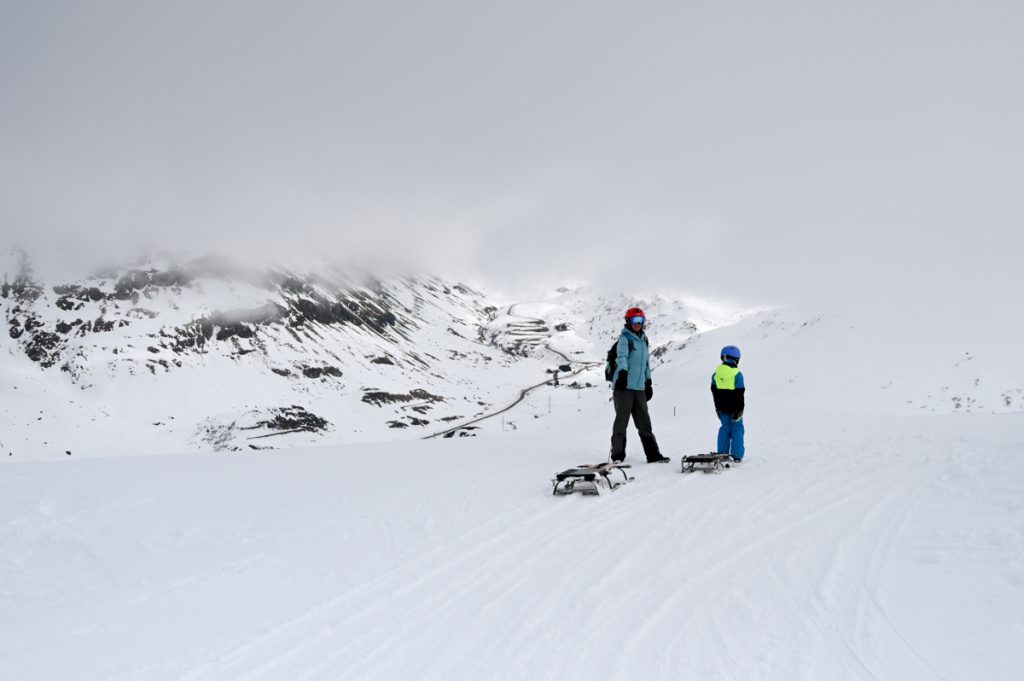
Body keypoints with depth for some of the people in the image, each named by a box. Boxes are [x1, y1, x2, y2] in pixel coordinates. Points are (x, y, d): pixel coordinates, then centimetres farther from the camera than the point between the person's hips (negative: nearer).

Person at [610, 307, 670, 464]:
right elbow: (622, 356, -21)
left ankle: (653, 454, 12)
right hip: (624, 386, -6)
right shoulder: (625, 338, -4)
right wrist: (623, 372, -38)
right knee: (622, 419, -3)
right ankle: (618, 455, 3)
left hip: (639, 387, 7)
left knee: (644, 421, 8)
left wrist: (648, 383, 23)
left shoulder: (644, 340, 19)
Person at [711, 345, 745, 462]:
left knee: (725, 429, 15)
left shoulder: (716, 374, 0)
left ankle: (722, 454, 14)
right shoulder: (737, 374, -14)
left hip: (722, 408, 4)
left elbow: (714, 391, 8)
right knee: (737, 429, 6)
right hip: (734, 408, -4)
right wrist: (740, 409, -7)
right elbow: (739, 394, -13)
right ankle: (736, 455, 3)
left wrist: (717, 407, 17)